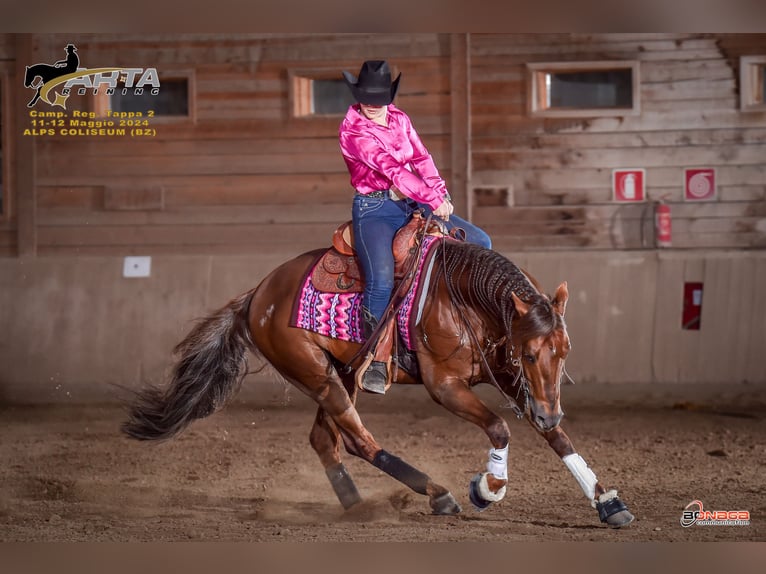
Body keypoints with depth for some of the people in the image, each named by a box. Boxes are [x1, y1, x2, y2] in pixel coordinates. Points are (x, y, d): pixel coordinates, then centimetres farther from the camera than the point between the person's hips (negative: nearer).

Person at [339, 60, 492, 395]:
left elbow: (421, 158, 9)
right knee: (382, 281, -29)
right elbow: (390, 168, -19)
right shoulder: (352, 131, -12)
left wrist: (440, 191, -9)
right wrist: (432, 199, -23)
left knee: (480, 242, -1)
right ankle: (374, 361, -19)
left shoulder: (399, 119, 10)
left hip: (414, 204, 7)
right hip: (375, 210, -7)